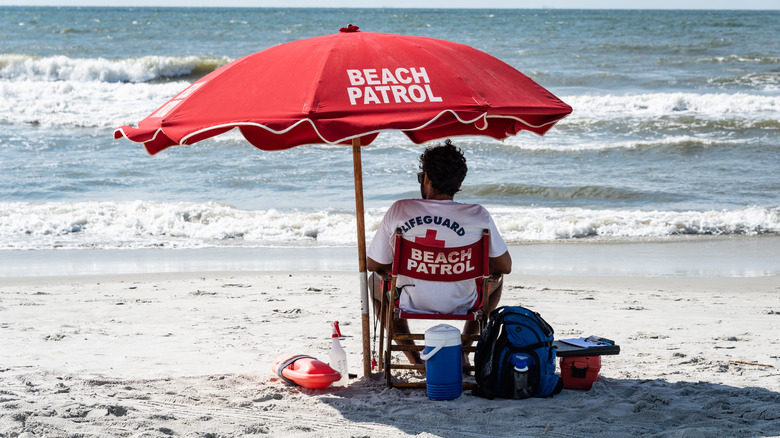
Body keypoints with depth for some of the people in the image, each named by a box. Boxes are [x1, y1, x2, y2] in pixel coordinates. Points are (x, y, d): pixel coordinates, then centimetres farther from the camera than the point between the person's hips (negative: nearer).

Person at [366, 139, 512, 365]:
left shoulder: (399, 211, -16)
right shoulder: (478, 216, -17)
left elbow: (374, 264, -5)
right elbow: (505, 266, -5)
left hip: (410, 303, 0)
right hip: (461, 304, 0)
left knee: (375, 282, 35)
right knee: (497, 278, 34)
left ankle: (413, 357, 24)